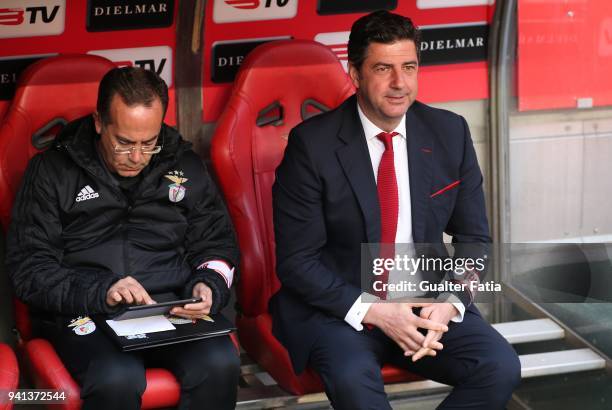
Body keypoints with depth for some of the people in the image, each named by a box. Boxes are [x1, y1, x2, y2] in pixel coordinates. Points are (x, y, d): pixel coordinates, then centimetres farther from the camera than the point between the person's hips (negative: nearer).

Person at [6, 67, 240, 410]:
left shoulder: (185, 166, 14)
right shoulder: (52, 172, 5)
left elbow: (218, 244, 20)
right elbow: (28, 268, -1)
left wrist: (208, 286, -5)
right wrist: (99, 292, -18)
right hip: (83, 313, -2)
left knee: (220, 365, -30)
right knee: (117, 378, -36)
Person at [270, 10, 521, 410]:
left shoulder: (450, 133, 1)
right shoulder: (312, 144, -10)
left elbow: (473, 237, 8)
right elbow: (296, 260, -8)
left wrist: (450, 302, -11)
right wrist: (373, 311, -19)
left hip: (427, 300, 4)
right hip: (341, 305, -4)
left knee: (501, 368, -21)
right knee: (353, 377, -35)